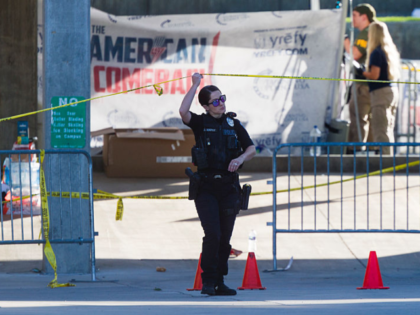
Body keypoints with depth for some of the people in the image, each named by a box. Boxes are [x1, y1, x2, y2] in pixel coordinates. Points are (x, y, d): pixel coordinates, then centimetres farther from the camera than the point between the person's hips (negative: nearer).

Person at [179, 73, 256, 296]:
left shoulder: (233, 124, 11)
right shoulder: (200, 123, 1)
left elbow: (251, 149, 8)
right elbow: (183, 112, -19)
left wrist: (240, 159, -13)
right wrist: (195, 85, -15)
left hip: (229, 188, 3)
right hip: (206, 187, -3)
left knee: (225, 238, 5)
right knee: (212, 235, -14)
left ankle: (219, 282, 13)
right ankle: (208, 281, -5)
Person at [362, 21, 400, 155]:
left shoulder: (377, 52, -12)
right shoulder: (391, 50, 13)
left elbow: (374, 75, -18)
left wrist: (362, 73, 0)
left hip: (380, 92, -9)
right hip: (392, 90, 9)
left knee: (380, 130, -9)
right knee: (388, 129, 13)